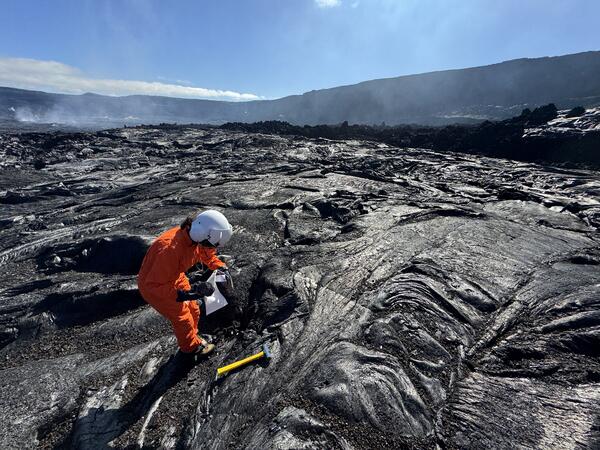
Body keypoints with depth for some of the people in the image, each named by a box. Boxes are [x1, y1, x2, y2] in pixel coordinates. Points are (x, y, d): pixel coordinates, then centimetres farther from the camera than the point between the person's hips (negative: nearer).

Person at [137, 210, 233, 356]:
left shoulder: (195, 236, -20)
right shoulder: (171, 248, -43)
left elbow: (207, 254, 1)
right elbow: (154, 284, -35)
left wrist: (220, 266, -15)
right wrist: (180, 294, -42)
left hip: (175, 277, 7)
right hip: (153, 285, -7)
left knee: (193, 310, 16)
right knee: (182, 317, 5)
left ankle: (192, 337, 43)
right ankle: (191, 347, 33)